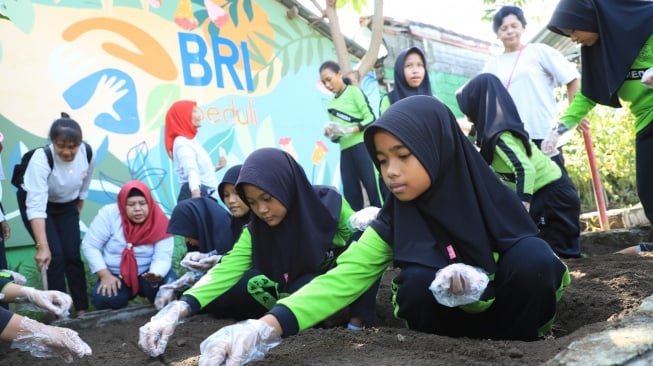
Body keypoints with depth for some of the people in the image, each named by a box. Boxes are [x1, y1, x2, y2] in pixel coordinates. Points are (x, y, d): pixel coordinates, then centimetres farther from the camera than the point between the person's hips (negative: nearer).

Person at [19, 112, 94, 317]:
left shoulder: (88, 154, -23)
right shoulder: (41, 158, -35)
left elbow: (83, 189, -3)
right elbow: (36, 206, -40)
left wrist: (76, 216, 6)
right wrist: (42, 246, -46)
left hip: (67, 204, 3)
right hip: (38, 203, -3)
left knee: (72, 255, -2)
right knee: (55, 255, -13)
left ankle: (82, 309, 8)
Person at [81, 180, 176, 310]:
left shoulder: (160, 222, -16)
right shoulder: (109, 214, -16)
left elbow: (162, 257, -20)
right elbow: (90, 246, -10)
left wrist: (156, 274, -43)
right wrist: (105, 275, -18)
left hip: (147, 274, 0)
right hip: (116, 276, 0)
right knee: (103, 299, -29)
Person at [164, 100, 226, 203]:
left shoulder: (192, 140, 19)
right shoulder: (182, 142, -11)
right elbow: (191, 171, -29)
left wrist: (217, 167, 25)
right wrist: (195, 192, -42)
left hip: (207, 194, 10)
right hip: (194, 194, -10)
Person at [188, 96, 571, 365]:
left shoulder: (493, 199, -20)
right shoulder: (394, 220, -16)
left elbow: (546, 267, -13)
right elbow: (343, 277, -28)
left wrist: (481, 282, -35)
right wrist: (267, 326, -45)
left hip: (508, 307, -1)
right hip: (453, 319, 1)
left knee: (533, 256, -31)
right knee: (418, 282, -32)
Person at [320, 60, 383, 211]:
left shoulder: (354, 91, 3)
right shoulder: (332, 104, 17)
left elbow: (371, 118, -6)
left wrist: (350, 130, -18)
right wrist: (331, 135, -5)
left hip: (362, 146, -6)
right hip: (346, 151, 6)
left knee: (373, 187, -9)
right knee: (351, 195, 2)